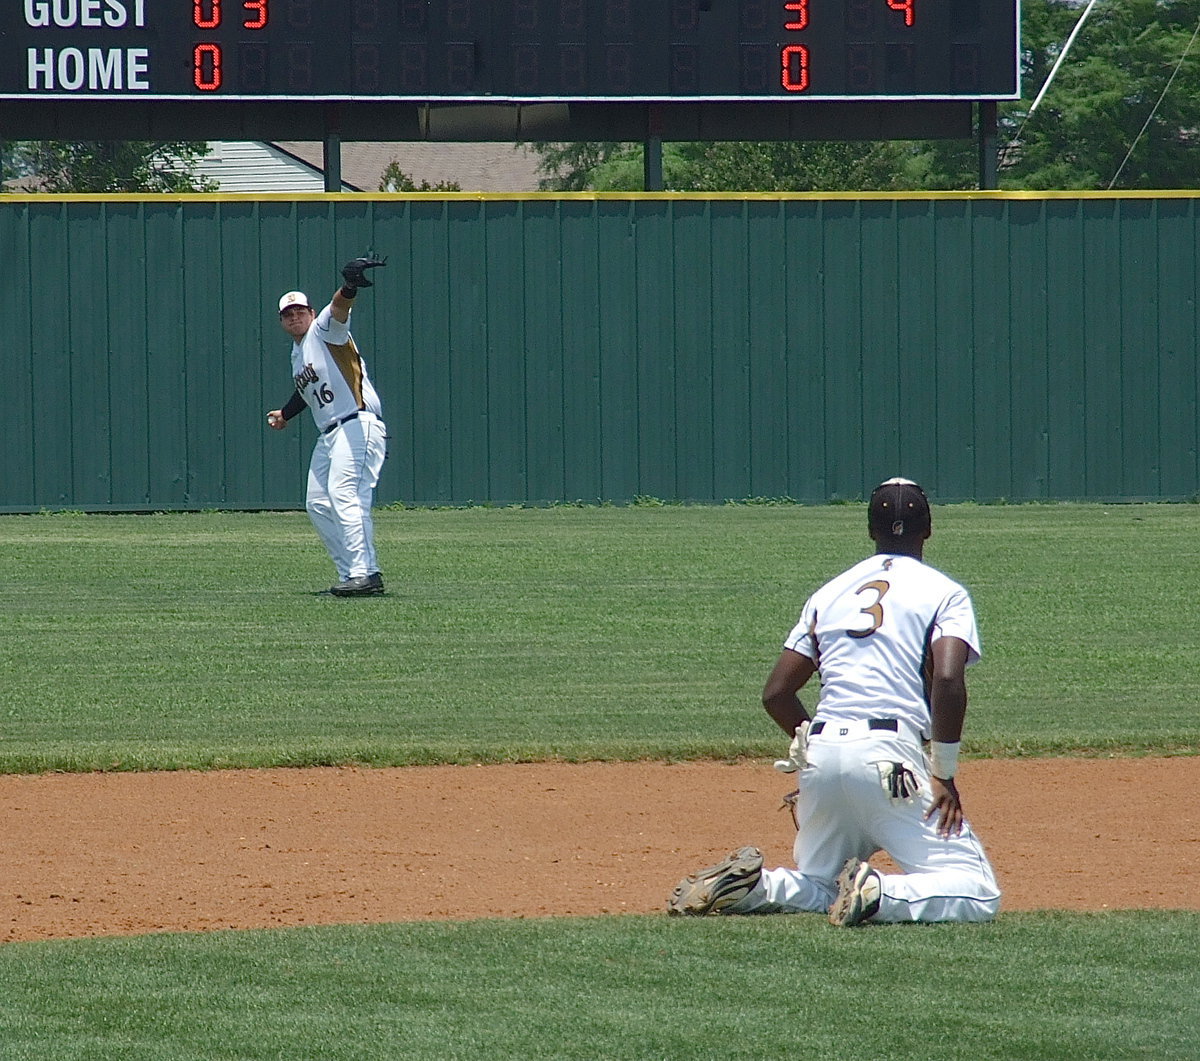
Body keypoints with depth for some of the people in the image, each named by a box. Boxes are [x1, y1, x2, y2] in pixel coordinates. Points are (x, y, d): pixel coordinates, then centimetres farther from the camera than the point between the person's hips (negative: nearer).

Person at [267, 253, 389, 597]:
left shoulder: (324, 331, -5)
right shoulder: (297, 353, 21)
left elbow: (338, 309, -28)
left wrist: (350, 286, -47)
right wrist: (285, 414, 46)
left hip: (358, 425, -11)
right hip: (329, 436, 11)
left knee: (343, 494, -22)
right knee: (317, 504, 10)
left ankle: (365, 574, -29)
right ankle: (351, 575, 12)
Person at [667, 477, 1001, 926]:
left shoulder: (830, 593, 20)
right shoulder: (945, 592, 6)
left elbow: (776, 693, 16)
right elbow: (948, 680, -11)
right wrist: (944, 775, -6)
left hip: (821, 754, 5)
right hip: (890, 757, -5)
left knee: (817, 885, 25)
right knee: (975, 895, -3)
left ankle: (747, 885, -6)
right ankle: (878, 895, -29)